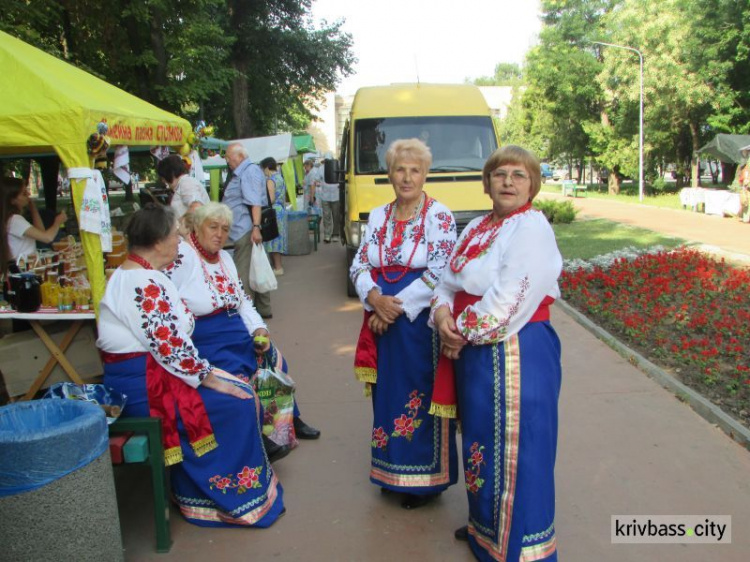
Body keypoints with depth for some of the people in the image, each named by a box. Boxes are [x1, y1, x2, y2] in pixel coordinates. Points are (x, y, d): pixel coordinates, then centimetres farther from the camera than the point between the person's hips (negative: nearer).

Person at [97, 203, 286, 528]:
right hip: (145, 386, -11)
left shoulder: (127, 274, 13)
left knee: (236, 388, 10)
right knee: (237, 401, -10)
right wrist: (208, 377, -14)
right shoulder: (146, 284, -21)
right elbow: (171, 346, -25)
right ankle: (236, 496, 5)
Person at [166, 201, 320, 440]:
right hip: (204, 340, -8)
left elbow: (243, 301, 18)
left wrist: (259, 329, 3)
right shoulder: (181, 256, -12)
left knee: (275, 361, 2)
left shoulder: (224, 257, 14)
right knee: (239, 378, -21)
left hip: (239, 333, 8)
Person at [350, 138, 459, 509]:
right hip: (383, 322, 5)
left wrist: (397, 306, -15)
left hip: (421, 322, -5)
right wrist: (375, 299, -13)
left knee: (422, 398, 5)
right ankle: (393, 473, 32)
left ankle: (427, 480, 23)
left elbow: (438, 274, -14)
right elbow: (359, 266, 6)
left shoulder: (440, 217, -6)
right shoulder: (378, 217, 9)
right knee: (388, 395, 13)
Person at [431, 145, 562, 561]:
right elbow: (448, 280, 10)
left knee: (514, 448, 4)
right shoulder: (477, 227, 12)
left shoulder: (532, 229, -14)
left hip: (515, 354, -8)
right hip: (470, 352, 8)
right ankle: (484, 525, 42)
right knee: (480, 439, 21)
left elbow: (507, 301, -23)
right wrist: (442, 312, -10)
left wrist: (465, 332, -14)